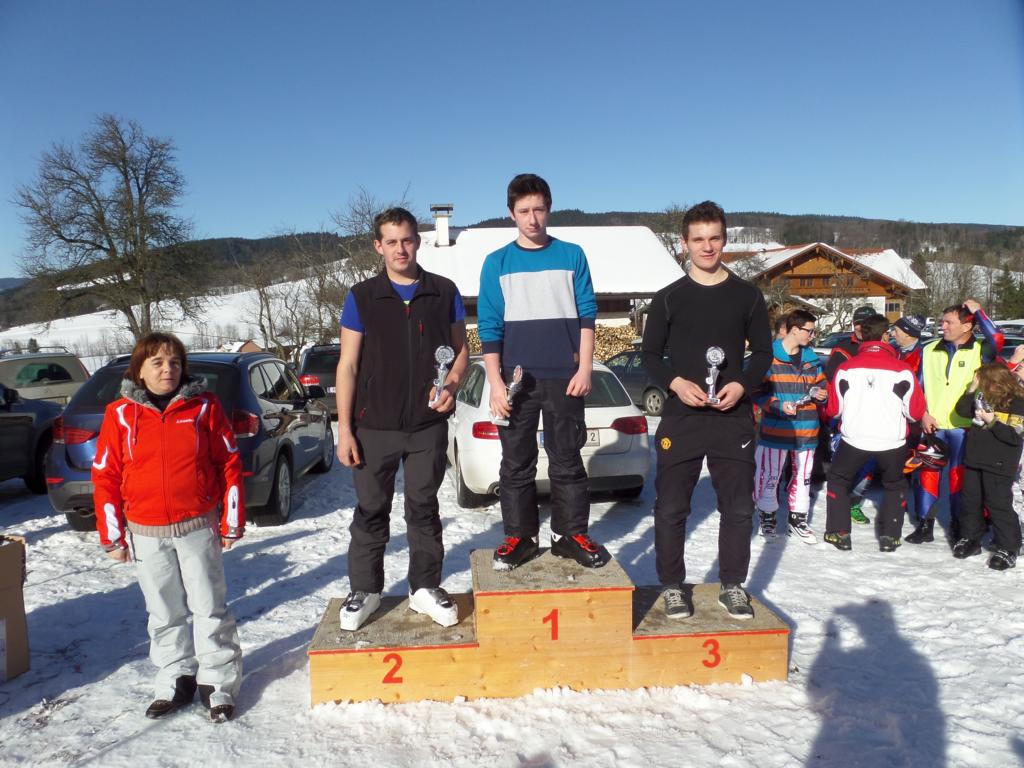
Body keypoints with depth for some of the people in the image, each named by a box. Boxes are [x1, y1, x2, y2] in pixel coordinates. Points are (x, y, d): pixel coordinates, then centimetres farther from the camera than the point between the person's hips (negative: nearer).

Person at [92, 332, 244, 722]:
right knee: (164, 613, 13)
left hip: (199, 529, -1)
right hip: (146, 535, 2)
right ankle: (176, 679, 29)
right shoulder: (120, 414, 0)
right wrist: (113, 537, 2)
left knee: (210, 608, 4)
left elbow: (229, 464, 0)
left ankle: (218, 683, 17)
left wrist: (232, 523, -1)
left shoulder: (205, 407, -3)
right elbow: (106, 477, 3)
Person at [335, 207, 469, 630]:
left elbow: (460, 350, 10)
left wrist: (450, 386, -11)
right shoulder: (361, 296, 0)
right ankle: (364, 590, 26)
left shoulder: (444, 292, 3)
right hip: (374, 427, 0)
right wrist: (344, 428, -4)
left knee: (424, 509, 12)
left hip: (429, 425, 1)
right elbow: (347, 365, 0)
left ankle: (425, 587, 26)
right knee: (371, 511, 10)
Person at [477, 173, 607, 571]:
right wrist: (496, 383, -6)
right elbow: (489, 327, 2)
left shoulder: (572, 256, 7)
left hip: (564, 377, 0)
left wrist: (584, 369, -4)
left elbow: (587, 315, 6)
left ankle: (571, 534, 18)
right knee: (516, 463, 5)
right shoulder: (497, 262, 6)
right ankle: (519, 536, 17)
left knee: (567, 461, 6)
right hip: (517, 378, 1)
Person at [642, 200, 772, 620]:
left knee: (738, 506, 6)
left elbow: (763, 352, 11)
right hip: (681, 418, -1)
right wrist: (677, 383, -12)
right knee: (671, 507, 1)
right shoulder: (668, 298, 4)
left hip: (733, 417, 1)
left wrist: (742, 385, -8)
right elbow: (650, 355, 6)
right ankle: (673, 585, 17)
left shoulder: (747, 295, 7)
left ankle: (733, 585, 23)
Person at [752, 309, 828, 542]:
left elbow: (820, 384, 20)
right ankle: (767, 516, 21)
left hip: (806, 430, 6)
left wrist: (820, 394, -2)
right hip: (775, 429, -5)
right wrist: (778, 405, -19)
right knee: (770, 476, 2)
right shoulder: (768, 356, -10)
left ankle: (798, 520, 27)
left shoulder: (811, 358, 10)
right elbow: (758, 391, -9)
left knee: (803, 475, 13)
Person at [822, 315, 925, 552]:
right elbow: (916, 411, -3)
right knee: (894, 485, 25)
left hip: (853, 439, 0)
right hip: (891, 441, 0)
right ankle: (890, 536, 22)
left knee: (838, 480, 21)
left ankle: (839, 533, 17)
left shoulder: (846, 367, -5)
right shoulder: (902, 369, -8)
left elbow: (833, 408, 3)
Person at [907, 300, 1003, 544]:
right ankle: (924, 525, 16)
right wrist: (923, 414, -1)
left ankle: (958, 525, 22)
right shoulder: (929, 350, 6)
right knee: (928, 473, 6)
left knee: (959, 476, 7)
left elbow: (997, 340, -26)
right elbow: (917, 386, 10)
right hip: (932, 425, 3)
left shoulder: (980, 351, -3)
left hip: (964, 426, -2)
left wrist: (977, 311, -17)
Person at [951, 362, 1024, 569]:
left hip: (998, 466, -7)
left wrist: (992, 421, -22)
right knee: (970, 500, 15)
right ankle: (970, 538, 29)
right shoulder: (984, 397, 6)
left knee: (999, 505, -2)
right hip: (975, 459, 7)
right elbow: (962, 410, 5)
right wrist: (971, 389, -3)